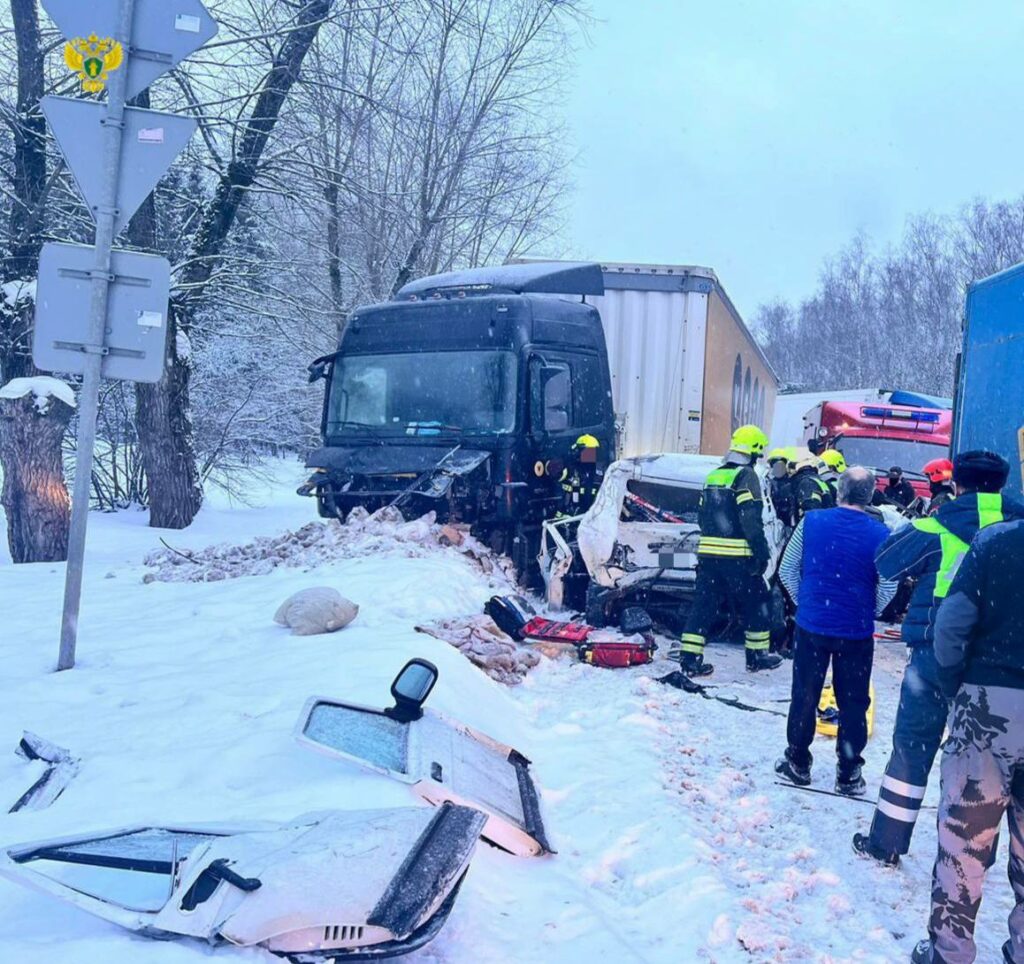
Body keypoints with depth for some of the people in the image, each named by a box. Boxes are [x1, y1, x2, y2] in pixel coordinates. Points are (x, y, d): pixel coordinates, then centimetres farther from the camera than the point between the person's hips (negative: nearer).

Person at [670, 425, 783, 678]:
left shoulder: (713, 476, 14)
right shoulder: (745, 476, -9)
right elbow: (751, 520, -16)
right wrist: (762, 552, -11)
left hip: (707, 553, 7)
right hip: (737, 556, -6)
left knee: (704, 604, 8)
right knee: (756, 602, 11)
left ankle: (689, 658, 4)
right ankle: (757, 655, 19)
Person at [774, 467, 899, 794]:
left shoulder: (811, 522, -7)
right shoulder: (879, 534, -10)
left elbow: (787, 570, 0)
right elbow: (888, 589, -6)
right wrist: (868, 613, 11)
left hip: (811, 624, 1)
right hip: (856, 632, -1)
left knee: (804, 696, 14)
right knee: (853, 703, 12)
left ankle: (797, 763, 24)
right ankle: (848, 774, 19)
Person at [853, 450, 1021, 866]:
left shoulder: (938, 529, -8)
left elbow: (887, 562, 4)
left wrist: (912, 526, 16)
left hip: (937, 654, -2)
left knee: (912, 747, 8)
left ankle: (886, 843, 14)